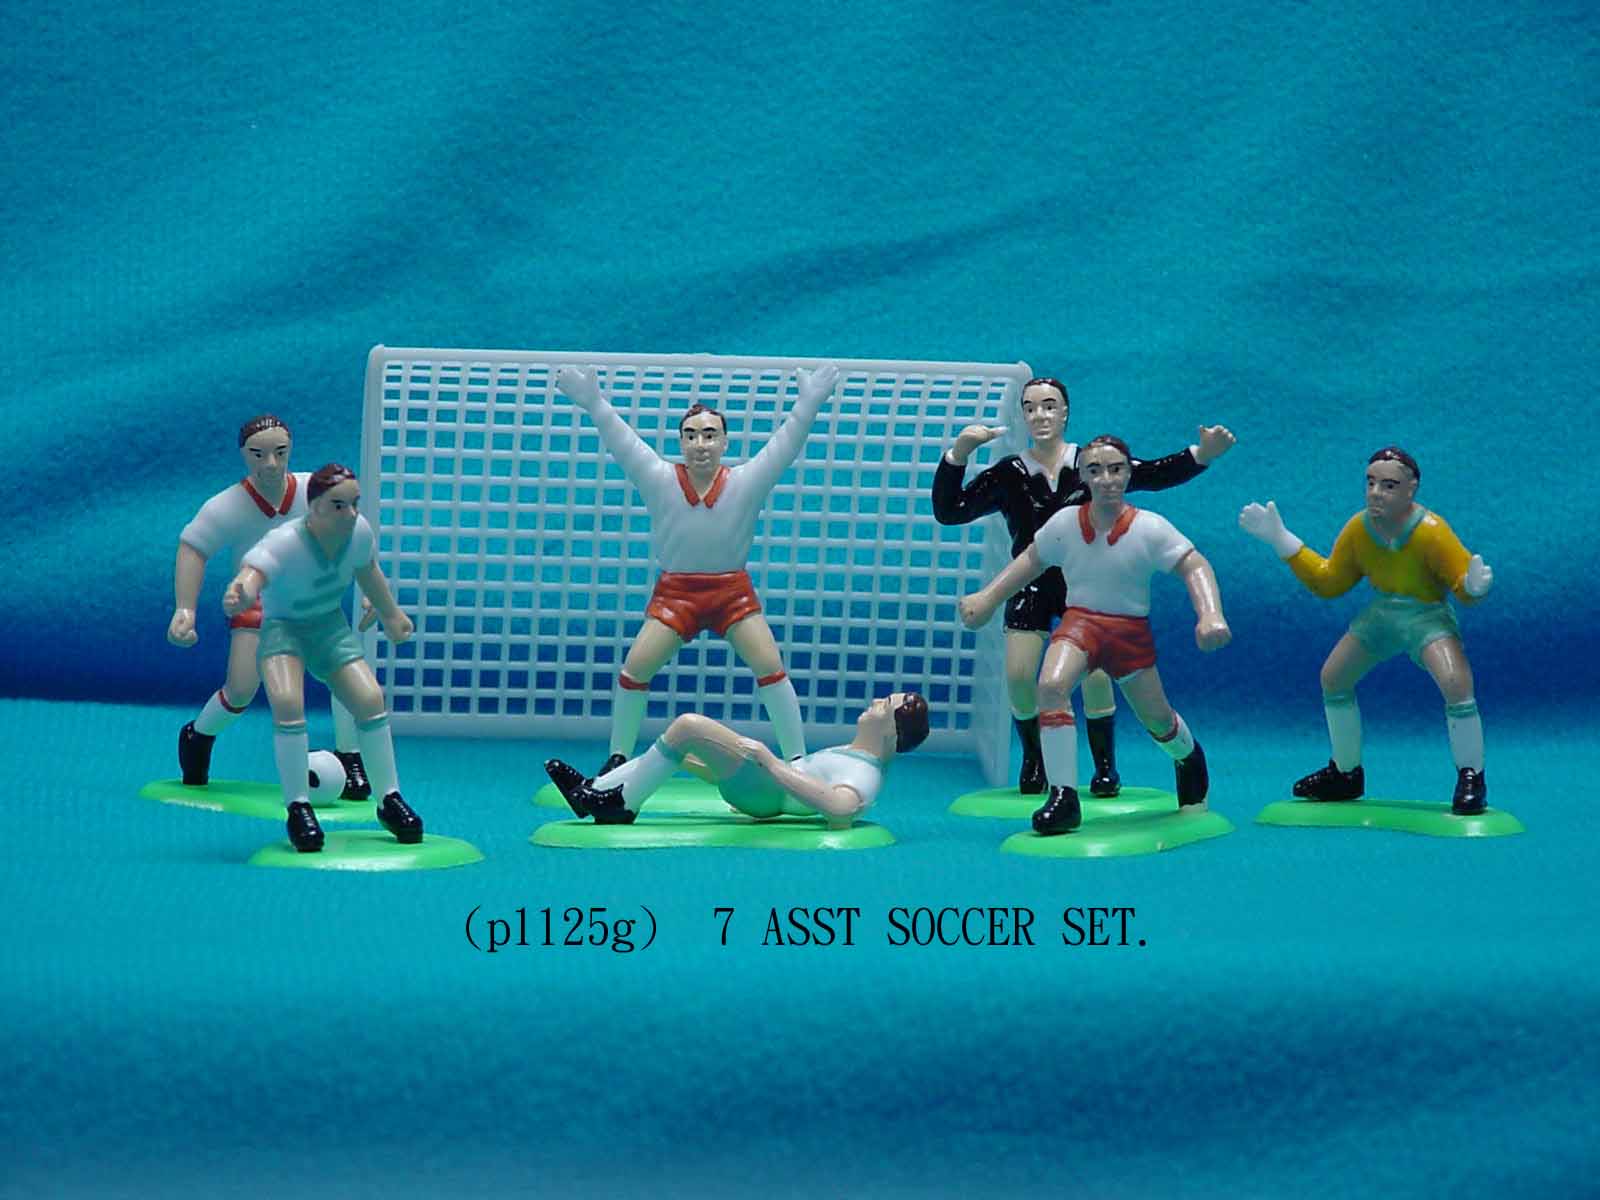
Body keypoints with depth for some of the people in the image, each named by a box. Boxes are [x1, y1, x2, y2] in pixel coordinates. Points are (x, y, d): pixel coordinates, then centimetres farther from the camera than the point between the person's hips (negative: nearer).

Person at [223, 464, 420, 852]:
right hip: (282, 627, -4)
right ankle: (298, 809, -14)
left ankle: (390, 801, 7)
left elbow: (368, 571, 6)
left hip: (330, 627, 4)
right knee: (287, 702, -28)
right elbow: (252, 572, -54)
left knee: (370, 699, -12)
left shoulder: (359, 531, -17)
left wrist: (390, 614, 22)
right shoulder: (284, 543, -34)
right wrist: (240, 593, -78)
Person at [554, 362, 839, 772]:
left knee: (770, 667, -10)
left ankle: (797, 760, -1)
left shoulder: (746, 483, -6)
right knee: (635, 668, -8)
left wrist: (808, 405, -23)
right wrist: (594, 404, -21)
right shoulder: (660, 480, -5)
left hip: (732, 591, 0)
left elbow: (786, 443, -11)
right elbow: (621, 440, -10)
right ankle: (618, 757, 8)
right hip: (675, 591, 0)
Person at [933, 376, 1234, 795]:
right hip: (1032, 585, 1)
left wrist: (1202, 454, -26)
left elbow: (1153, 475, -12)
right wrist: (957, 455, -21)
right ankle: (1032, 762, 15)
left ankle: (1106, 767, 7)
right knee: (1018, 676, -11)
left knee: (1096, 676, -14)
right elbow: (949, 511, -8)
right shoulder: (1008, 474, -5)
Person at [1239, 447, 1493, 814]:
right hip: (1382, 614, 6)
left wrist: (1474, 586, -48)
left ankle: (1471, 780, -9)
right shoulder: (1358, 528, -10)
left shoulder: (1430, 531, -26)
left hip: (1427, 616, -6)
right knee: (1333, 678, 9)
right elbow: (1328, 583, 3)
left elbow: (1464, 587, -22)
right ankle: (1346, 774, 31)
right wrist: (1281, 539, -2)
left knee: (1456, 684, -29)